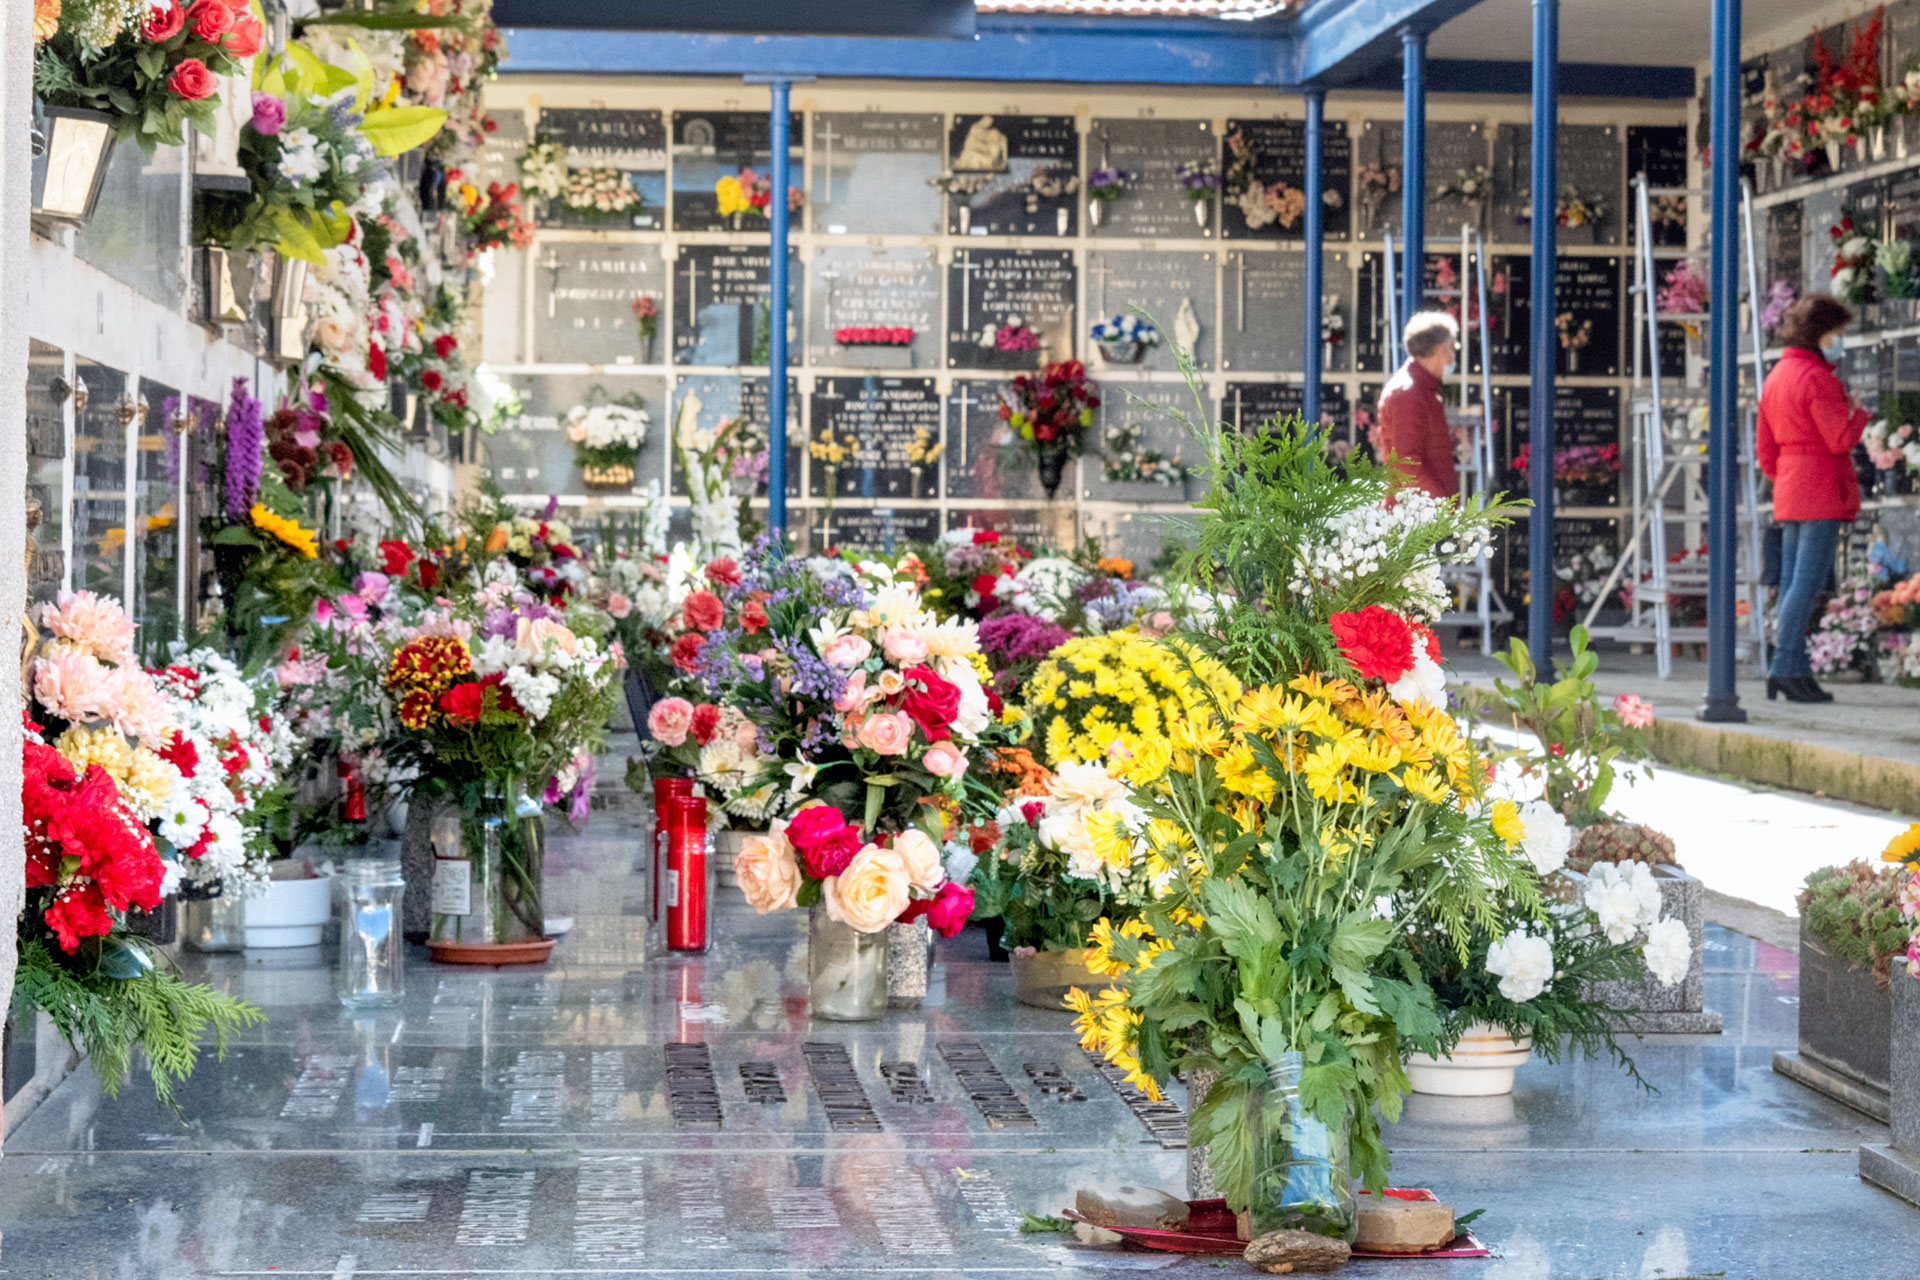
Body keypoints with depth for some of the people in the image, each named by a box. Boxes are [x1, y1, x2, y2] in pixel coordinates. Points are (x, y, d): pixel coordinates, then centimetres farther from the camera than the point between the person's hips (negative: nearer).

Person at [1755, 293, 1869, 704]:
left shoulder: (1774, 379, 16)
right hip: (1821, 493, -9)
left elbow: (1764, 450, 19)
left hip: (1789, 497, 9)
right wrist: (1858, 413, 2)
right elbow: (1841, 439, -16)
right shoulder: (1816, 378, -12)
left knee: (1793, 585, 9)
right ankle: (1787, 667, -12)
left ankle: (1793, 671, 10)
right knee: (1808, 584, -9)